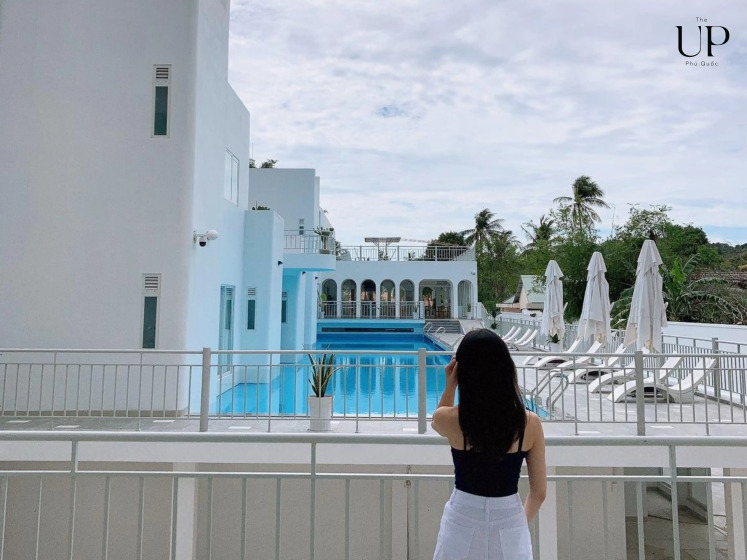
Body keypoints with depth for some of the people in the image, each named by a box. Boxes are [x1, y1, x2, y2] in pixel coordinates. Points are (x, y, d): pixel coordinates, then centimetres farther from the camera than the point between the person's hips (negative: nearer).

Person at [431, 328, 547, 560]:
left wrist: (449, 386, -5)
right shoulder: (530, 423, -13)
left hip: (463, 524, -1)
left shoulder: (450, 420, -17)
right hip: (509, 525, 1)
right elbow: (539, 492, -2)